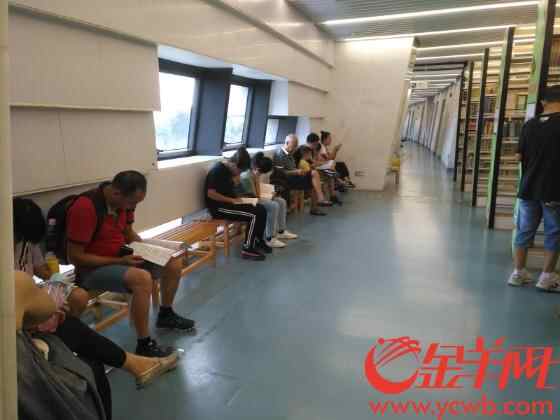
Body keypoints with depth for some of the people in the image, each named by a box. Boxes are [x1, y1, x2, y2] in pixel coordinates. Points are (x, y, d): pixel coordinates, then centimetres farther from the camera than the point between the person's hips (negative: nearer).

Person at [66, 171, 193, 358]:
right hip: (92, 267, -8)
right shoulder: (85, 208, -27)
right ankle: (144, 345, -20)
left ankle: (166, 314, 24)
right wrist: (119, 261, -24)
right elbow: (75, 257, -23)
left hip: (120, 256, 8)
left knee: (174, 263, 1)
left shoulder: (123, 201, -3)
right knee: (142, 278, -34)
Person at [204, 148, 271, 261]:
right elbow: (210, 193, -23)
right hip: (218, 207, -9)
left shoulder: (229, 169, 9)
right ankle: (247, 249, -9)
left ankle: (258, 241, 13)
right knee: (253, 215, -19)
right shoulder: (218, 171, -19)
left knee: (261, 210, 0)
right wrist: (232, 200, -19)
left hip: (229, 203, 9)